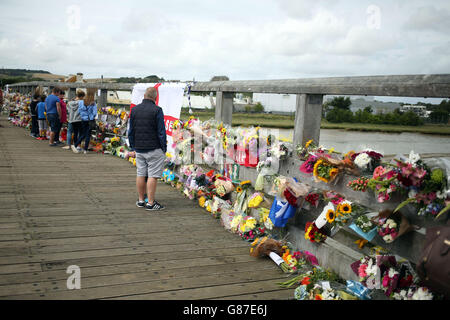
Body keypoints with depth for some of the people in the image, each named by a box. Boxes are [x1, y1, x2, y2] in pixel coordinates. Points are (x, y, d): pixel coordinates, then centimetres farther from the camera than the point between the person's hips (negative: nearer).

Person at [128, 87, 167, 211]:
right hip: (154, 149, -6)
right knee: (153, 176, -2)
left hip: (139, 149, 6)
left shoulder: (134, 109, 7)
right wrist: (164, 148, -2)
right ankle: (150, 203, -1)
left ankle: (141, 200, 20)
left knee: (141, 174, 12)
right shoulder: (157, 110, -10)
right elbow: (161, 132, -11)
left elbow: (131, 131, 11)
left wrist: (133, 147, 18)